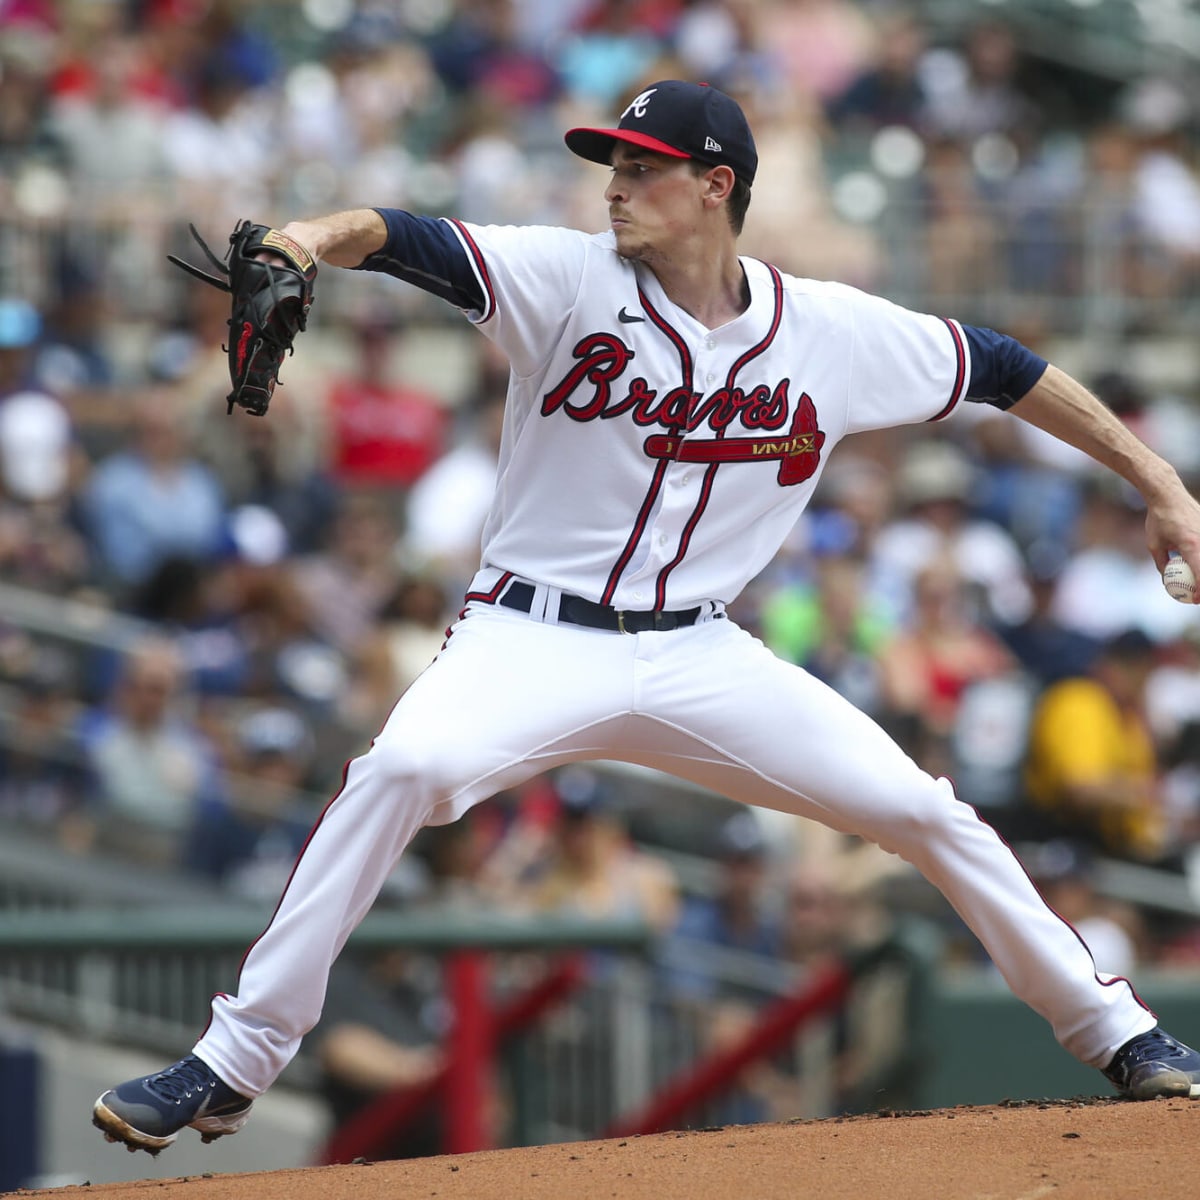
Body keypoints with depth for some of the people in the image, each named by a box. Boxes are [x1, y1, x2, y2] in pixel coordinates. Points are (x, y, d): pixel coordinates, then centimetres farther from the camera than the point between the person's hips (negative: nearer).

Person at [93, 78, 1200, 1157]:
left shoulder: (834, 332, -1)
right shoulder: (572, 281, -8)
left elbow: (1001, 369, 11)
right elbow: (413, 243, -23)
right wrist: (321, 236, -45)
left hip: (696, 656, 3)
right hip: (534, 643, -3)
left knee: (924, 811, -3)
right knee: (406, 766, -32)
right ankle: (234, 1062, -25)